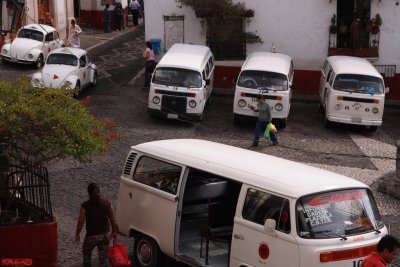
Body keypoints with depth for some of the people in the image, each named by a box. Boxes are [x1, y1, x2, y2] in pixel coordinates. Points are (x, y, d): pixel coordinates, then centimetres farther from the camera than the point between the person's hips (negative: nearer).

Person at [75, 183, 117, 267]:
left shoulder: (85, 206, -17)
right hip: (104, 234, 2)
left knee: (86, 254, 24)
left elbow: (81, 222, -12)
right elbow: (112, 219, -2)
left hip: (91, 235, -2)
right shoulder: (107, 203, -9)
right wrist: (114, 231, 12)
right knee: (103, 257, 15)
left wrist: (77, 234, 2)